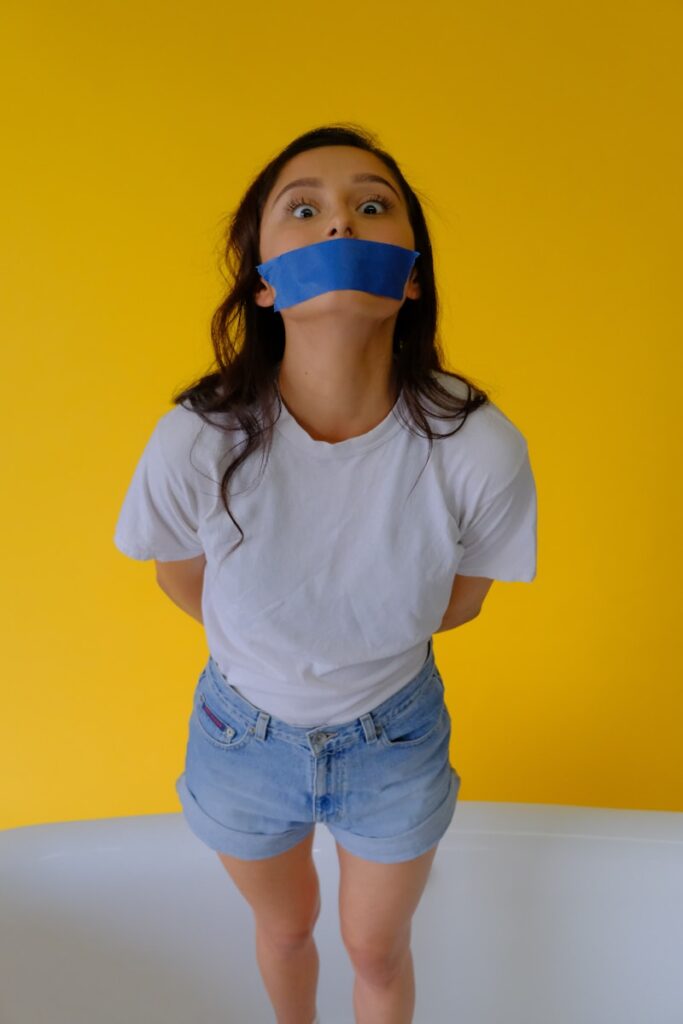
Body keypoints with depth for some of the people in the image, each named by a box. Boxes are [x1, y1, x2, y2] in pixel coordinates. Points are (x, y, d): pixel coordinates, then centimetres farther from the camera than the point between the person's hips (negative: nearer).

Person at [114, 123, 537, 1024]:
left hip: (395, 740, -1)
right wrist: (267, 651, 5)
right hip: (246, 732, 1)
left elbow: (459, 598, -8)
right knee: (285, 927, 31)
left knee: (377, 950, 26)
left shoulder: (482, 450, -30)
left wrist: (349, 643, 0)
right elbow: (180, 579, -7)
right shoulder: (195, 445, -30)